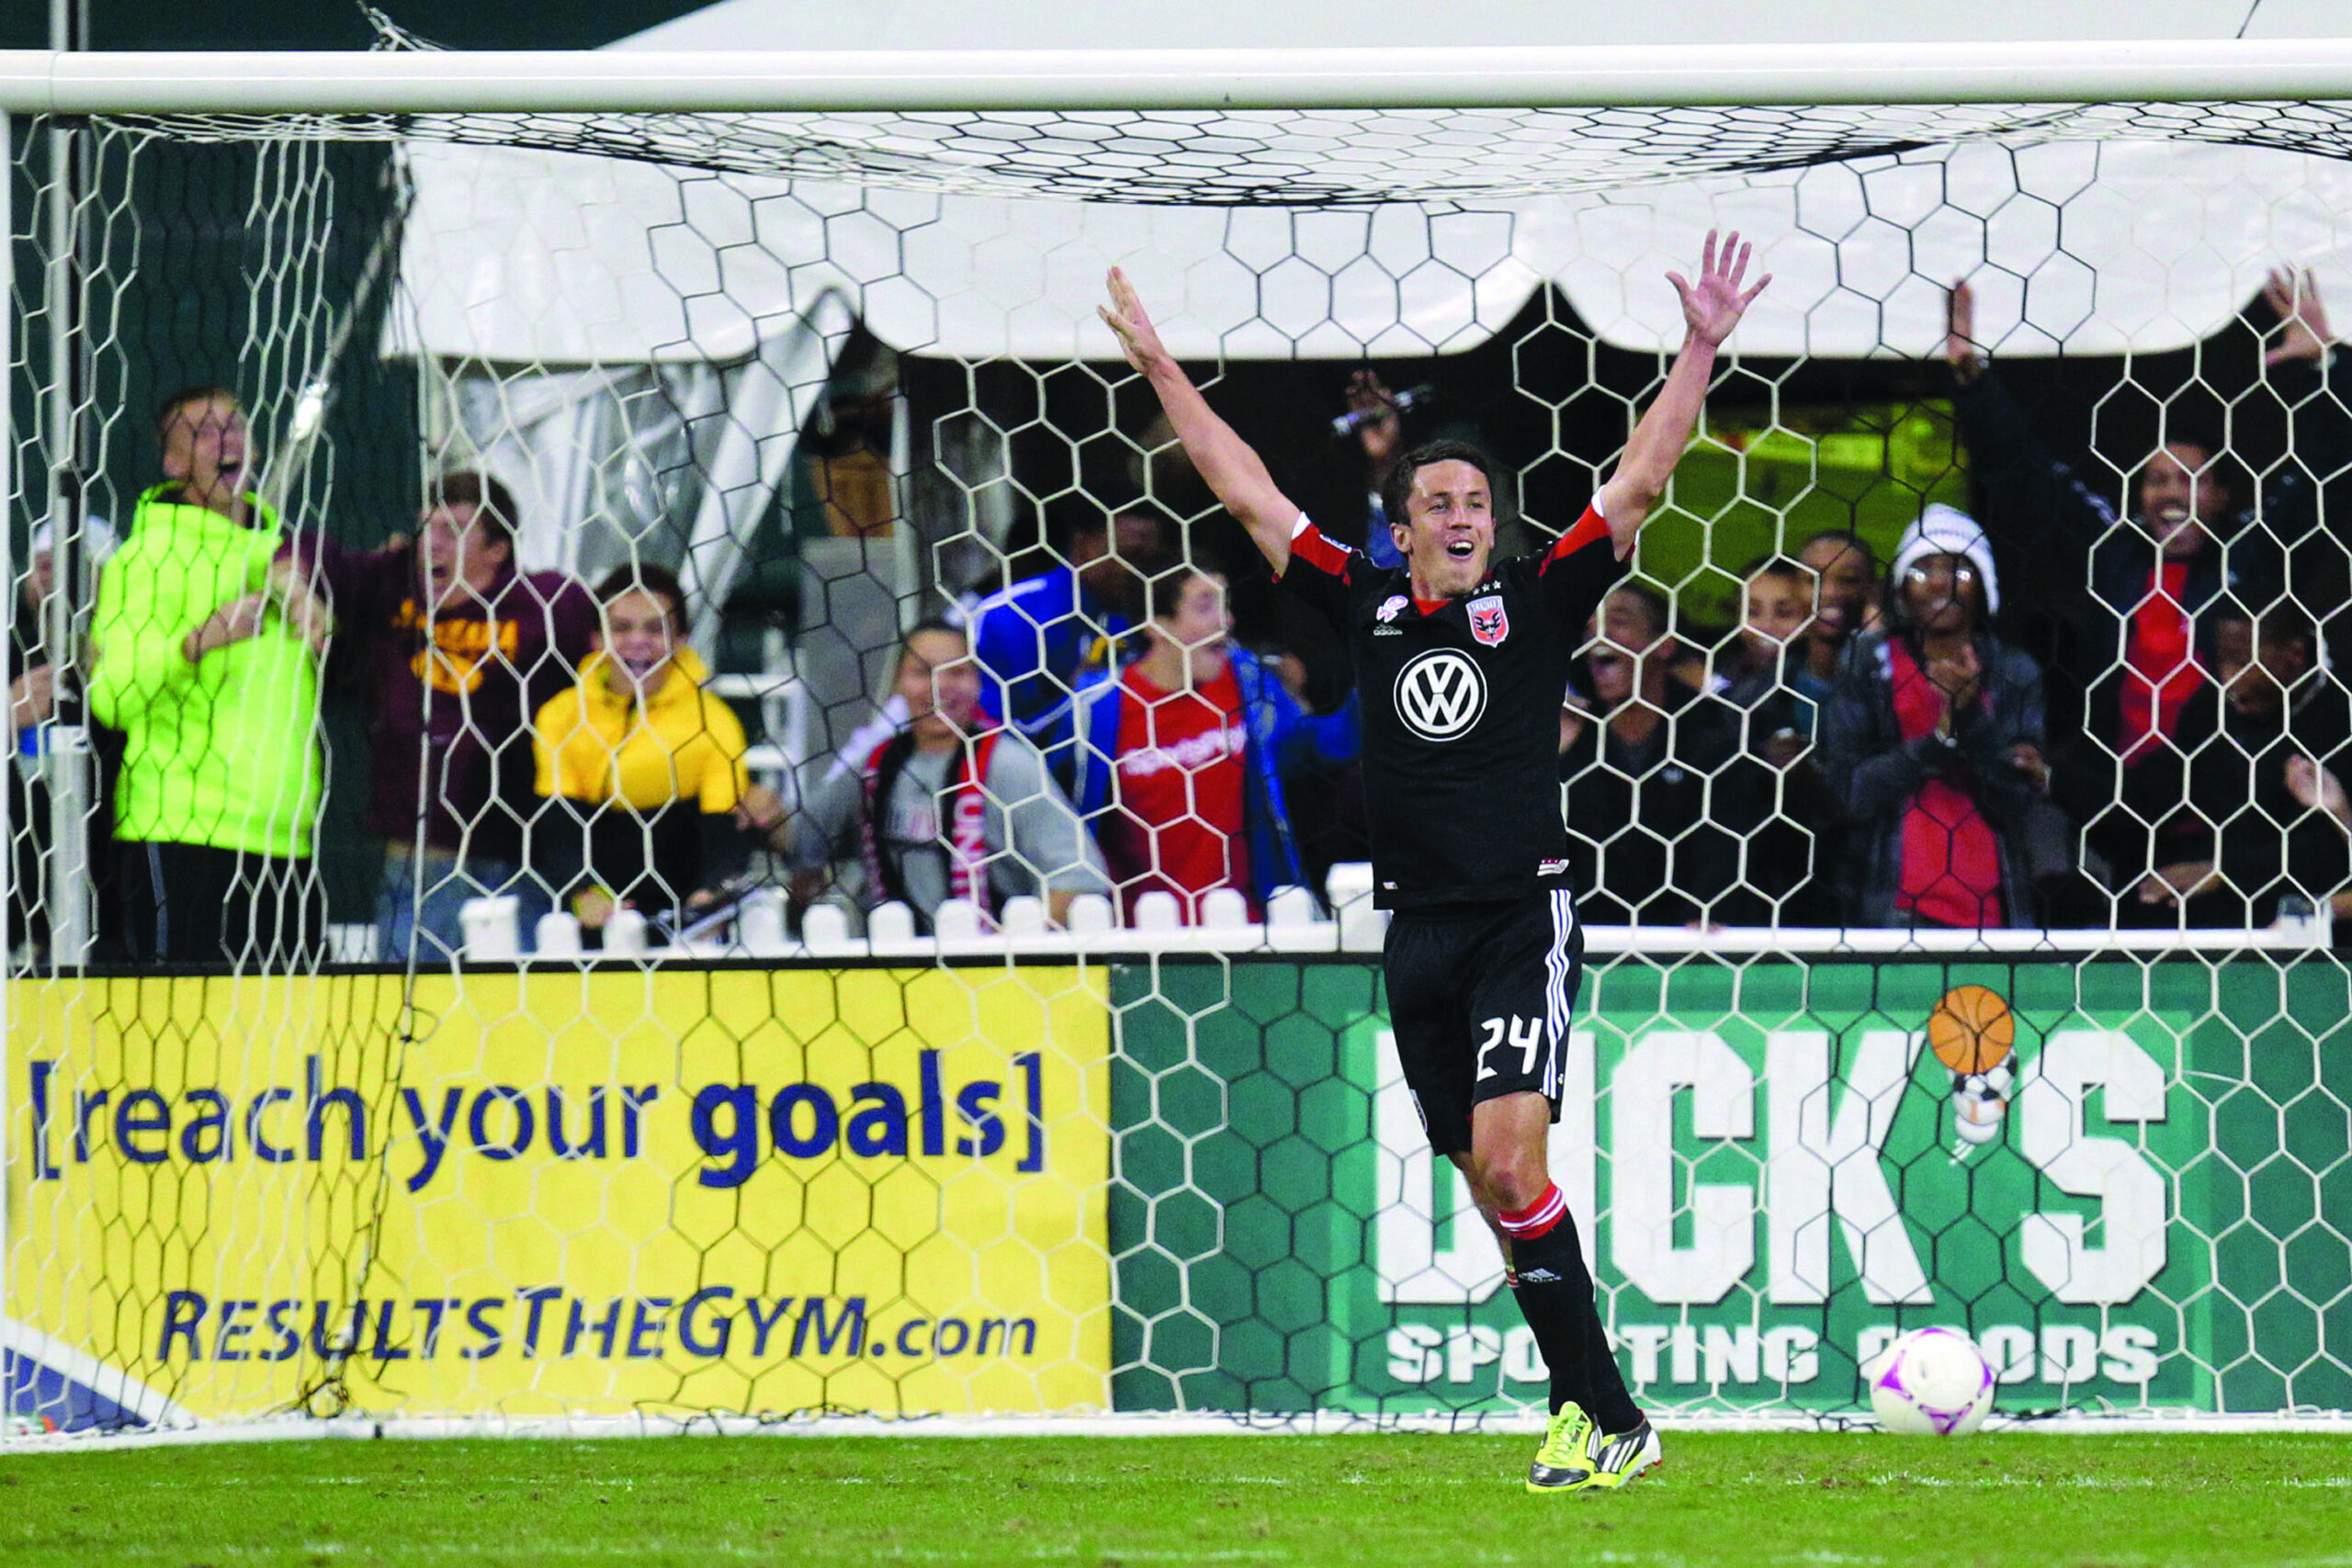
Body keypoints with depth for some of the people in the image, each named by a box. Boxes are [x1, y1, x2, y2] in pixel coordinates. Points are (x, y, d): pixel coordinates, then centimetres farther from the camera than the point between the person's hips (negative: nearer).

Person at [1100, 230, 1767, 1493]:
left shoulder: (1537, 602, 2)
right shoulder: (1368, 606, 10)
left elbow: (1637, 485, -2)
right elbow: (1248, 492, 16)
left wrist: (1701, 351, -9)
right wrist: (1156, 363, 19)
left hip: (1524, 914, -4)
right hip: (1419, 930, 4)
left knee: (1509, 1160, -17)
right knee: (1491, 1185, 4)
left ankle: (1601, 1417, -15)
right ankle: (1595, 1414, 10)